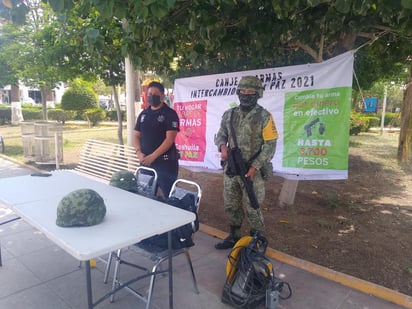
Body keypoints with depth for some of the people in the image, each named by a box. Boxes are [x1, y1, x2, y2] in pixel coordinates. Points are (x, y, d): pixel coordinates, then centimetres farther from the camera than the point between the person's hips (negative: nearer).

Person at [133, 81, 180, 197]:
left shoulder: (170, 113, -6)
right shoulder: (143, 114, 13)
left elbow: (170, 139, -14)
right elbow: (136, 136, 13)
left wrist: (152, 156, -19)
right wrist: (139, 153, -5)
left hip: (165, 162, -6)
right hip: (146, 161, 6)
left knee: (169, 195, -3)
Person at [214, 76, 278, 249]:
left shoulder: (264, 116, -7)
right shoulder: (229, 115, 6)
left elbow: (270, 146, -10)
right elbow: (220, 135, 15)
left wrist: (254, 167, -17)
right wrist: (223, 146, -9)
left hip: (252, 171, -5)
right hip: (230, 169, 5)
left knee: (252, 209, 5)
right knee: (230, 206, 15)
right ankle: (234, 236, 33)